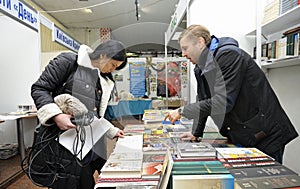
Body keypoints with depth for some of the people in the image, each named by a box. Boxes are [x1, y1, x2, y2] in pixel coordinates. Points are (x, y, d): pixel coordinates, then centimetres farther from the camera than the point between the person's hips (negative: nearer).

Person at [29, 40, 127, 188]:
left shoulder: (104, 81, 15)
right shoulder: (69, 61, -5)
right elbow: (39, 89, -7)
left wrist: (112, 132, 18)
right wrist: (55, 115, -21)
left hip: (88, 143, 6)